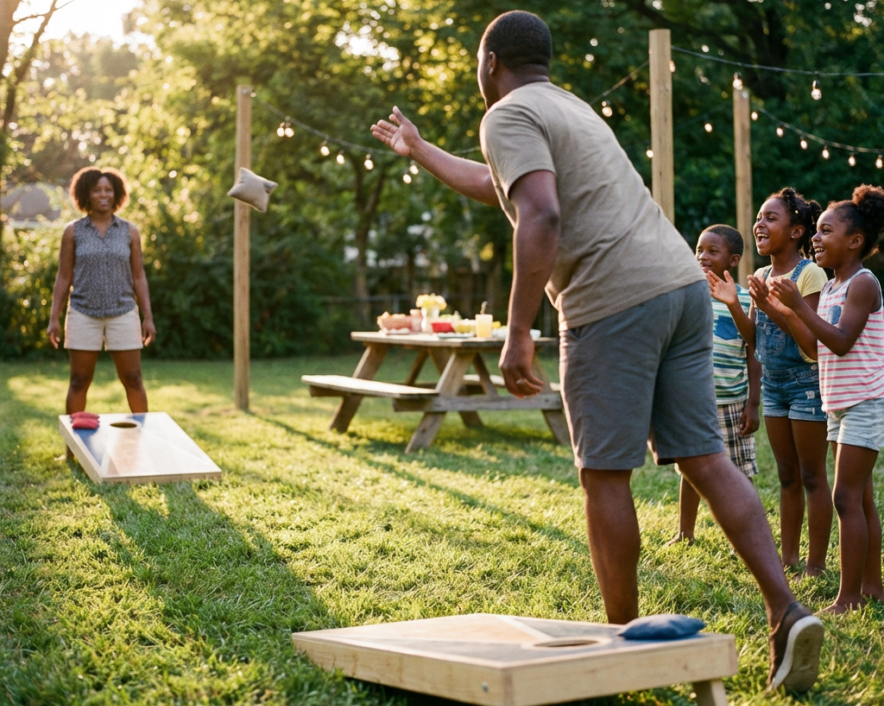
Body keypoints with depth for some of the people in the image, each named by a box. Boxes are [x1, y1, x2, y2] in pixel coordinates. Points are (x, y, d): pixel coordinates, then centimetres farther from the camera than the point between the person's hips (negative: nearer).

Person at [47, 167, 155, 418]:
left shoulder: (130, 232, 3)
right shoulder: (72, 231, 1)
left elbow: (139, 278, 5)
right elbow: (63, 278, 3)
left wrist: (148, 317, -2)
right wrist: (53, 319, -3)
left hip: (123, 315, 1)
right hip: (84, 315, 0)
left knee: (133, 380, 1)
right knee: (79, 383, 2)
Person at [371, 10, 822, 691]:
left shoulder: (509, 115, -1)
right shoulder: (568, 107, 29)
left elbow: (540, 215, -18)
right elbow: (501, 185, 46)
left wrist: (518, 333, -17)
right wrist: (421, 151, 58)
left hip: (614, 303, -8)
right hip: (683, 285, 8)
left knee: (605, 475, 3)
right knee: (705, 460, 6)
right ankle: (788, 613, -3)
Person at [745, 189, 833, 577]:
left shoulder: (810, 274, -15)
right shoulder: (762, 276, 8)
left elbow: (813, 342, -21)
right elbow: (754, 340, 8)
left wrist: (770, 307, -25)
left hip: (806, 382, -7)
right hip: (773, 383, 7)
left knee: (812, 477, 0)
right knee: (787, 477, 14)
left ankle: (816, 564, 8)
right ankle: (788, 557, 22)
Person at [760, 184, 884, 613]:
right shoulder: (830, 288, 13)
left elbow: (842, 342, -23)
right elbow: (815, 347, 11)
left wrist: (800, 305, -25)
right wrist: (785, 312, 3)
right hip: (840, 404, 9)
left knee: (846, 497, -12)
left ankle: (848, 598, -10)